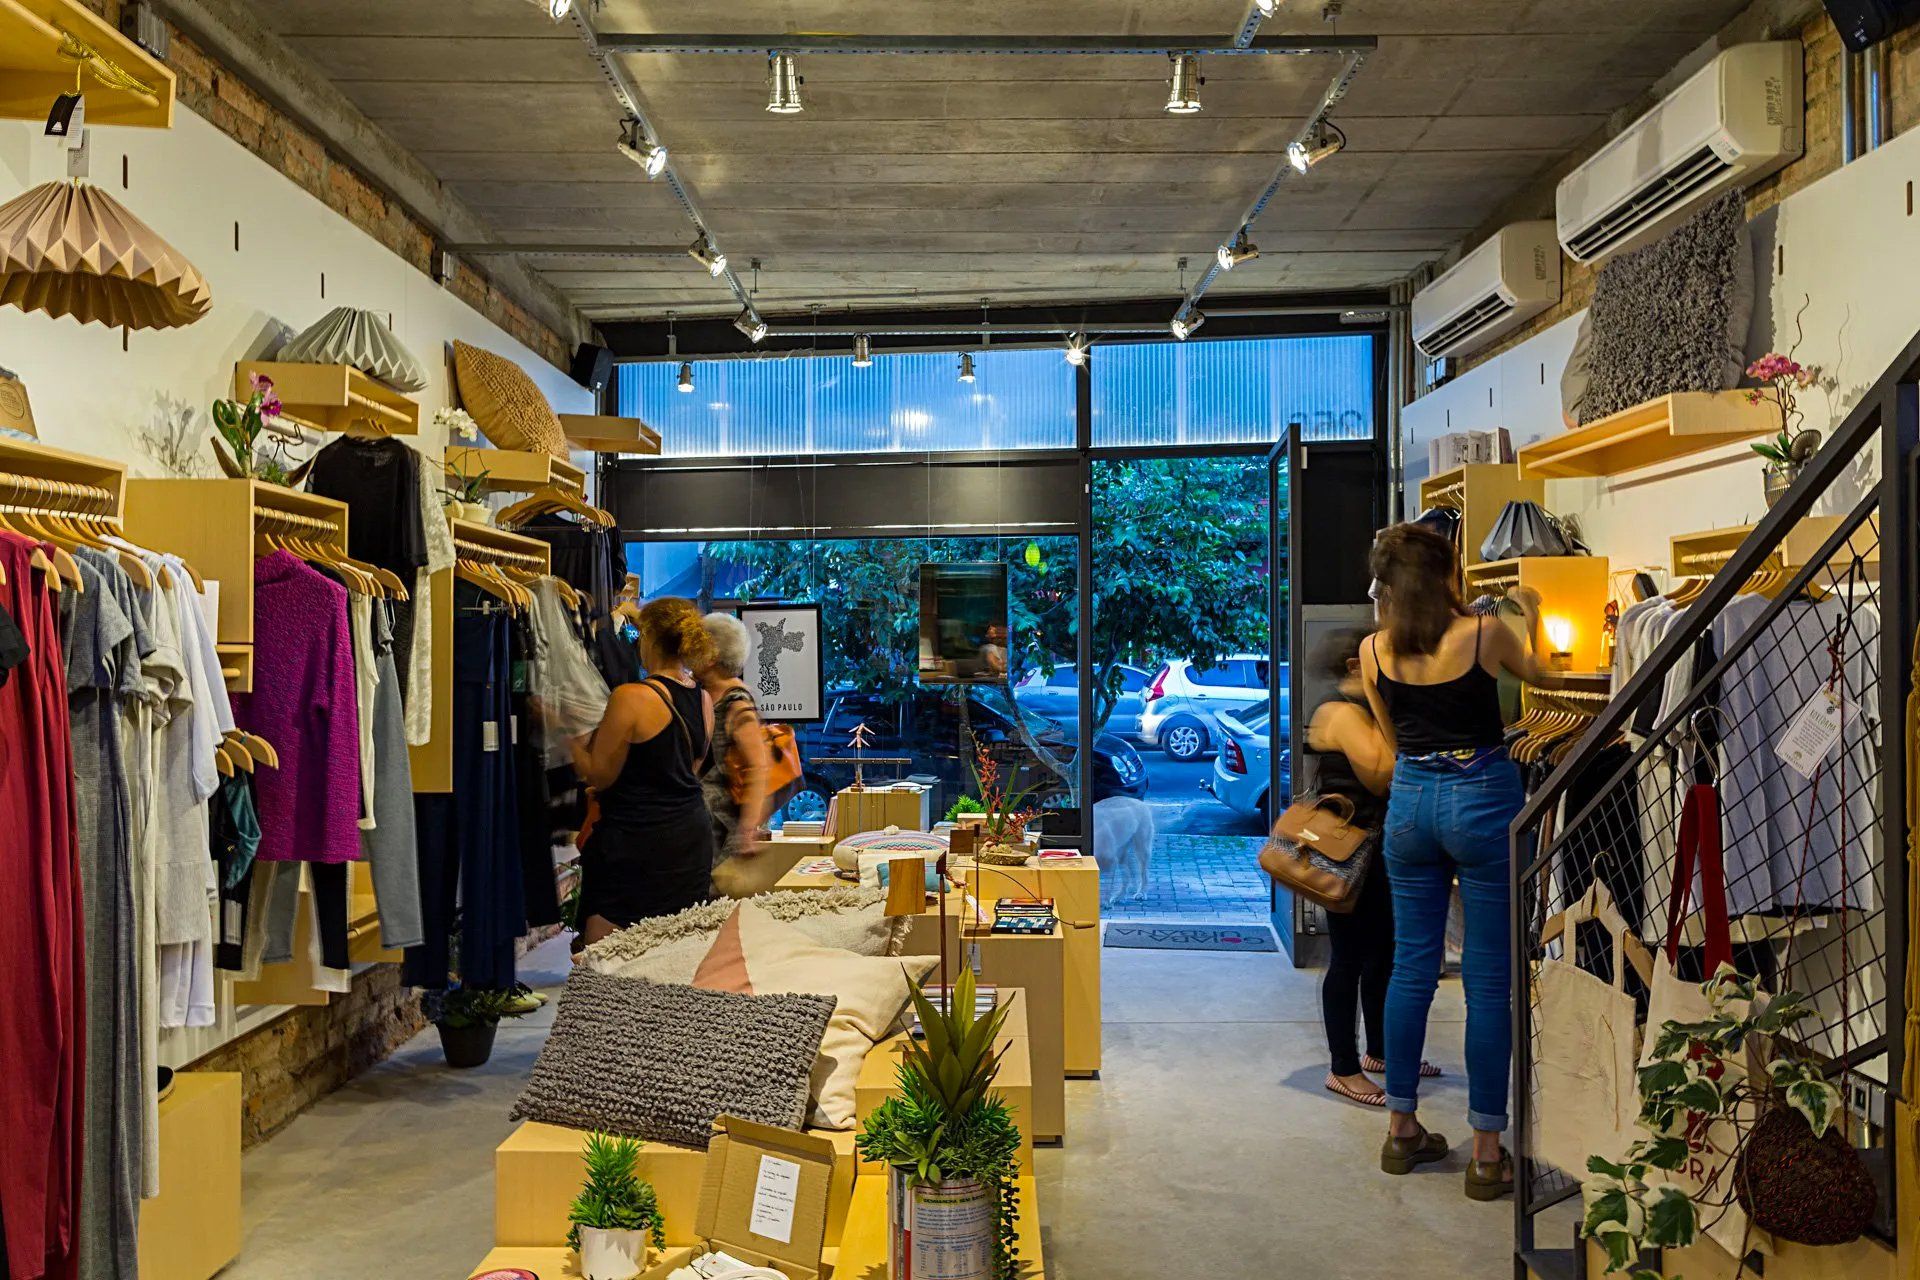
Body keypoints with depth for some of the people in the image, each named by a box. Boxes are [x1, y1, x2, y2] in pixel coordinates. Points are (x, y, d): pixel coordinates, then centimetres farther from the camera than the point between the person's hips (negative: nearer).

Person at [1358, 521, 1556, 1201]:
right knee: (1489, 978, 3)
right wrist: (1530, 613, 31)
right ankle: (1487, 1152, 9)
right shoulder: (1485, 633, -9)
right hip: (1482, 799, -4)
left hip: (1411, 798, 4)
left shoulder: (1373, 650, 0)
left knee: (1412, 965, 13)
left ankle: (1402, 1129, 22)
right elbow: (1542, 673, 15)